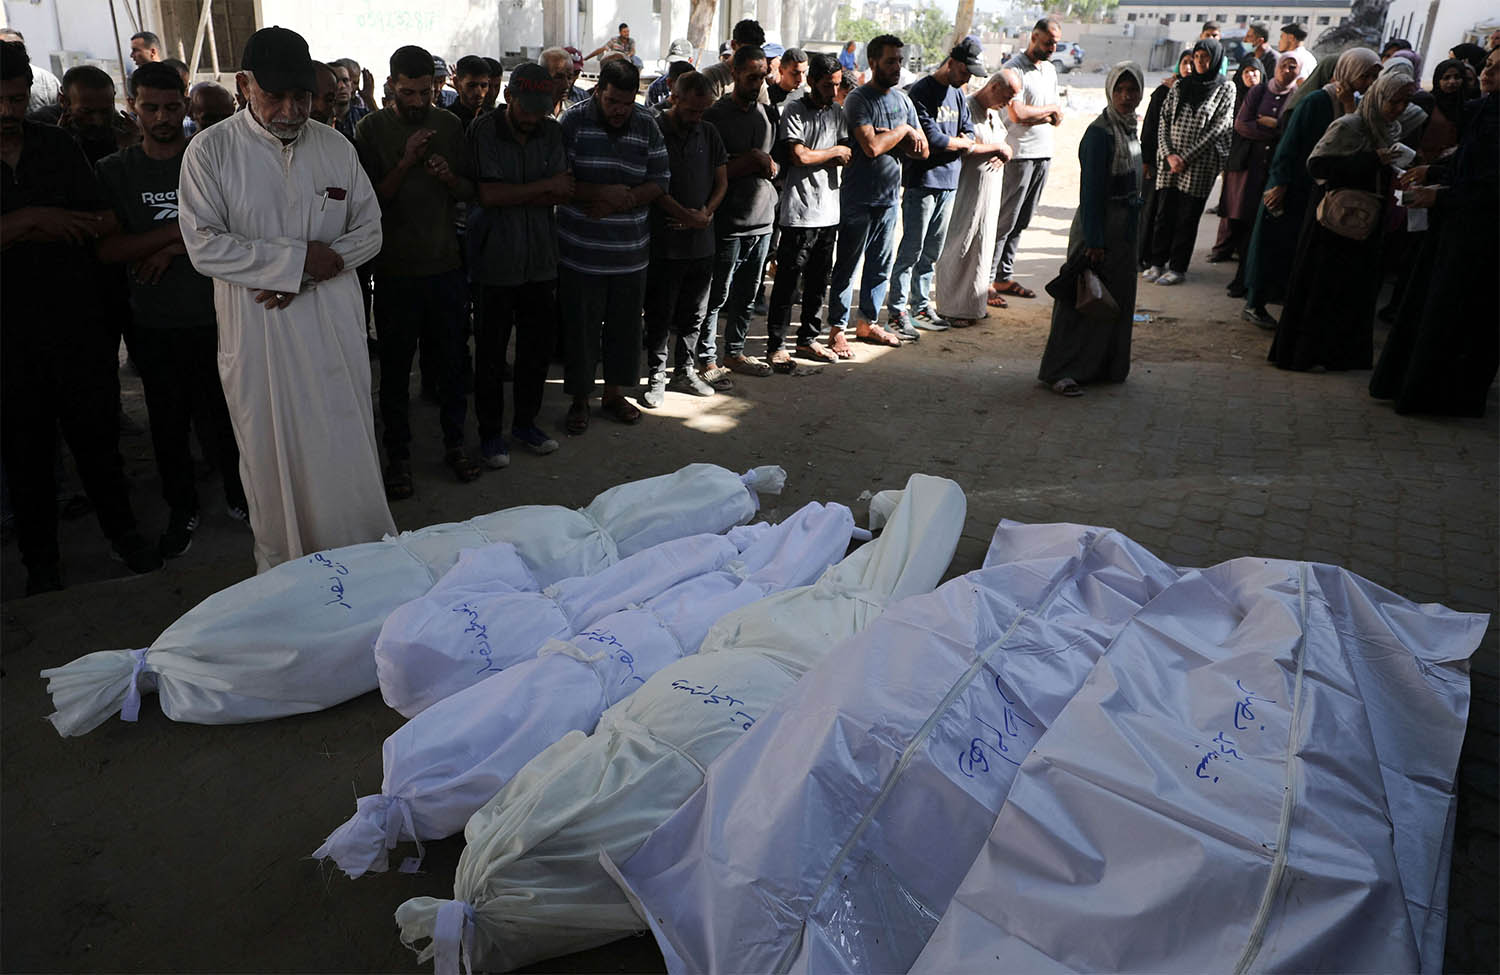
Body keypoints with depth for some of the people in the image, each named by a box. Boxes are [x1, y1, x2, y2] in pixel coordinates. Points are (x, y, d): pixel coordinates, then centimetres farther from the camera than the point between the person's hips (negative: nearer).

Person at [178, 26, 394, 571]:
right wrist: (298, 258, -15)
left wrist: (309, 276, -10)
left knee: (347, 446, 5)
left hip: (334, 326, 2)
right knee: (272, 454, 7)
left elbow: (369, 233, 6)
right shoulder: (210, 151, -2)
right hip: (258, 335, -2)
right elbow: (205, 245, -9)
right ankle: (282, 570, 22)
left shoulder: (336, 148, 6)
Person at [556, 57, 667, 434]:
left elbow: (660, 180, 3)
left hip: (630, 251, 3)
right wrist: (603, 193, -18)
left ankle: (614, 392, 30)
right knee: (581, 326, 5)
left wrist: (623, 201, -12)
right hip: (581, 251, -3)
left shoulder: (647, 125, 4)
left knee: (625, 325, 12)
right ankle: (580, 399, 20)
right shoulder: (573, 121, -6)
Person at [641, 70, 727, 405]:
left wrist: (707, 212, -5)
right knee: (660, 315, 3)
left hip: (702, 241, 5)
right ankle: (656, 378, 14)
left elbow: (722, 181, 12)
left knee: (694, 314, 13)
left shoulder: (709, 133, 9)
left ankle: (686, 371, 27)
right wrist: (686, 215, -14)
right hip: (664, 242, -5)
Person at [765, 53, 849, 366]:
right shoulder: (793, 110, -6)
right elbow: (798, 156, -17)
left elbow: (847, 157, 8)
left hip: (829, 211, 6)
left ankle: (808, 339, 25)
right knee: (787, 281, -1)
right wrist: (834, 152, -2)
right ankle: (775, 345, 7)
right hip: (799, 212, -6)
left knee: (818, 281, 13)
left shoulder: (837, 112, 14)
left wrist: (814, 156, -11)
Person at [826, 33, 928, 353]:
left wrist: (889, 137, -10)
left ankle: (867, 323, 26)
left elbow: (922, 150, 7)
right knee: (848, 264, -1)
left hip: (890, 195, 7)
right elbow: (871, 146, -24)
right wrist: (903, 131, -9)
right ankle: (837, 329, 6)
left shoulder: (903, 99, 10)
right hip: (858, 197, -7)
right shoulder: (858, 99, -11)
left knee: (881, 264, 13)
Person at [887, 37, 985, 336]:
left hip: (948, 183, 8)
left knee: (931, 252, 11)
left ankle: (921, 307, 19)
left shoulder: (958, 93, 17)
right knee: (912, 250, -7)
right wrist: (959, 142, -1)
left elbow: (969, 136, 12)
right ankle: (896, 311, -1)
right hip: (922, 183, -8)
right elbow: (932, 138, -18)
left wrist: (950, 142, -9)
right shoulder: (921, 92, -9)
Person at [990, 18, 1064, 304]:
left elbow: (1057, 118, 14)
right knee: (1004, 221, -7)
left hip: (1043, 153, 8)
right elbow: (1018, 114, -20)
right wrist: (1050, 108, -4)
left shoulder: (1050, 70, 17)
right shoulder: (1014, 68, -9)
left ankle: (1004, 277, 15)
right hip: (1018, 154, -8)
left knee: (1020, 222, 9)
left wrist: (1034, 116, -8)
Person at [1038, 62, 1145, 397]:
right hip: (1099, 227, -9)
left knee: (1117, 299, 14)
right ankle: (1059, 372, 3)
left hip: (1123, 229, 9)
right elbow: (1090, 190, -20)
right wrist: (1094, 241, -22)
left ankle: (1107, 366, 25)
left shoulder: (1130, 128, 11)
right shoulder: (1099, 133, -17)